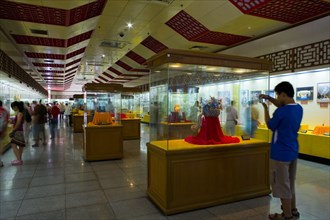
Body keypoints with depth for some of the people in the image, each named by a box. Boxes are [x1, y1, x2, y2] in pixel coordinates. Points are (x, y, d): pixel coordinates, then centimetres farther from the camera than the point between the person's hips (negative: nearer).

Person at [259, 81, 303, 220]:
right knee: (290, 183, 23)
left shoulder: (281, 112, -24)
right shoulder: (298, 108, 2)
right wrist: (269, 98, 14)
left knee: (282, 185, 6)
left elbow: (270, 126, -7)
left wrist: (265, 108, 1)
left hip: (281, 154, -9)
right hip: (293, 152, 9)